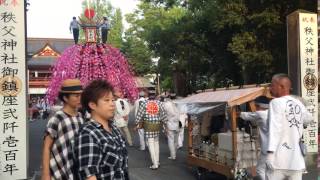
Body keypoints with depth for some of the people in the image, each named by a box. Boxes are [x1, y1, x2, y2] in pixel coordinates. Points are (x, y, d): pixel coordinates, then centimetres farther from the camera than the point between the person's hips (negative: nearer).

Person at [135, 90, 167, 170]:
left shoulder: (144, 103, -5)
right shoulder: (159, 103, -1)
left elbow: (139, 115, -4)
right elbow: (163, 115, 0)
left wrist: (137, 123, 7)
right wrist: (165, 124, 10)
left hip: (148, 126, -3)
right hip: (157, 125, 3)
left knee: (150, 144, -1)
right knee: (156, 142, 18)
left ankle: (155, 164, -4)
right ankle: (157, 161, 22)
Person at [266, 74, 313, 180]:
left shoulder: (276, 102, -8)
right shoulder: (298, 103, 10)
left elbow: (275, 128, -18)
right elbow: (308, 118, 29)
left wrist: (270, 152, -22)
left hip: (279, 159, -6)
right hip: (296, 159, 6)